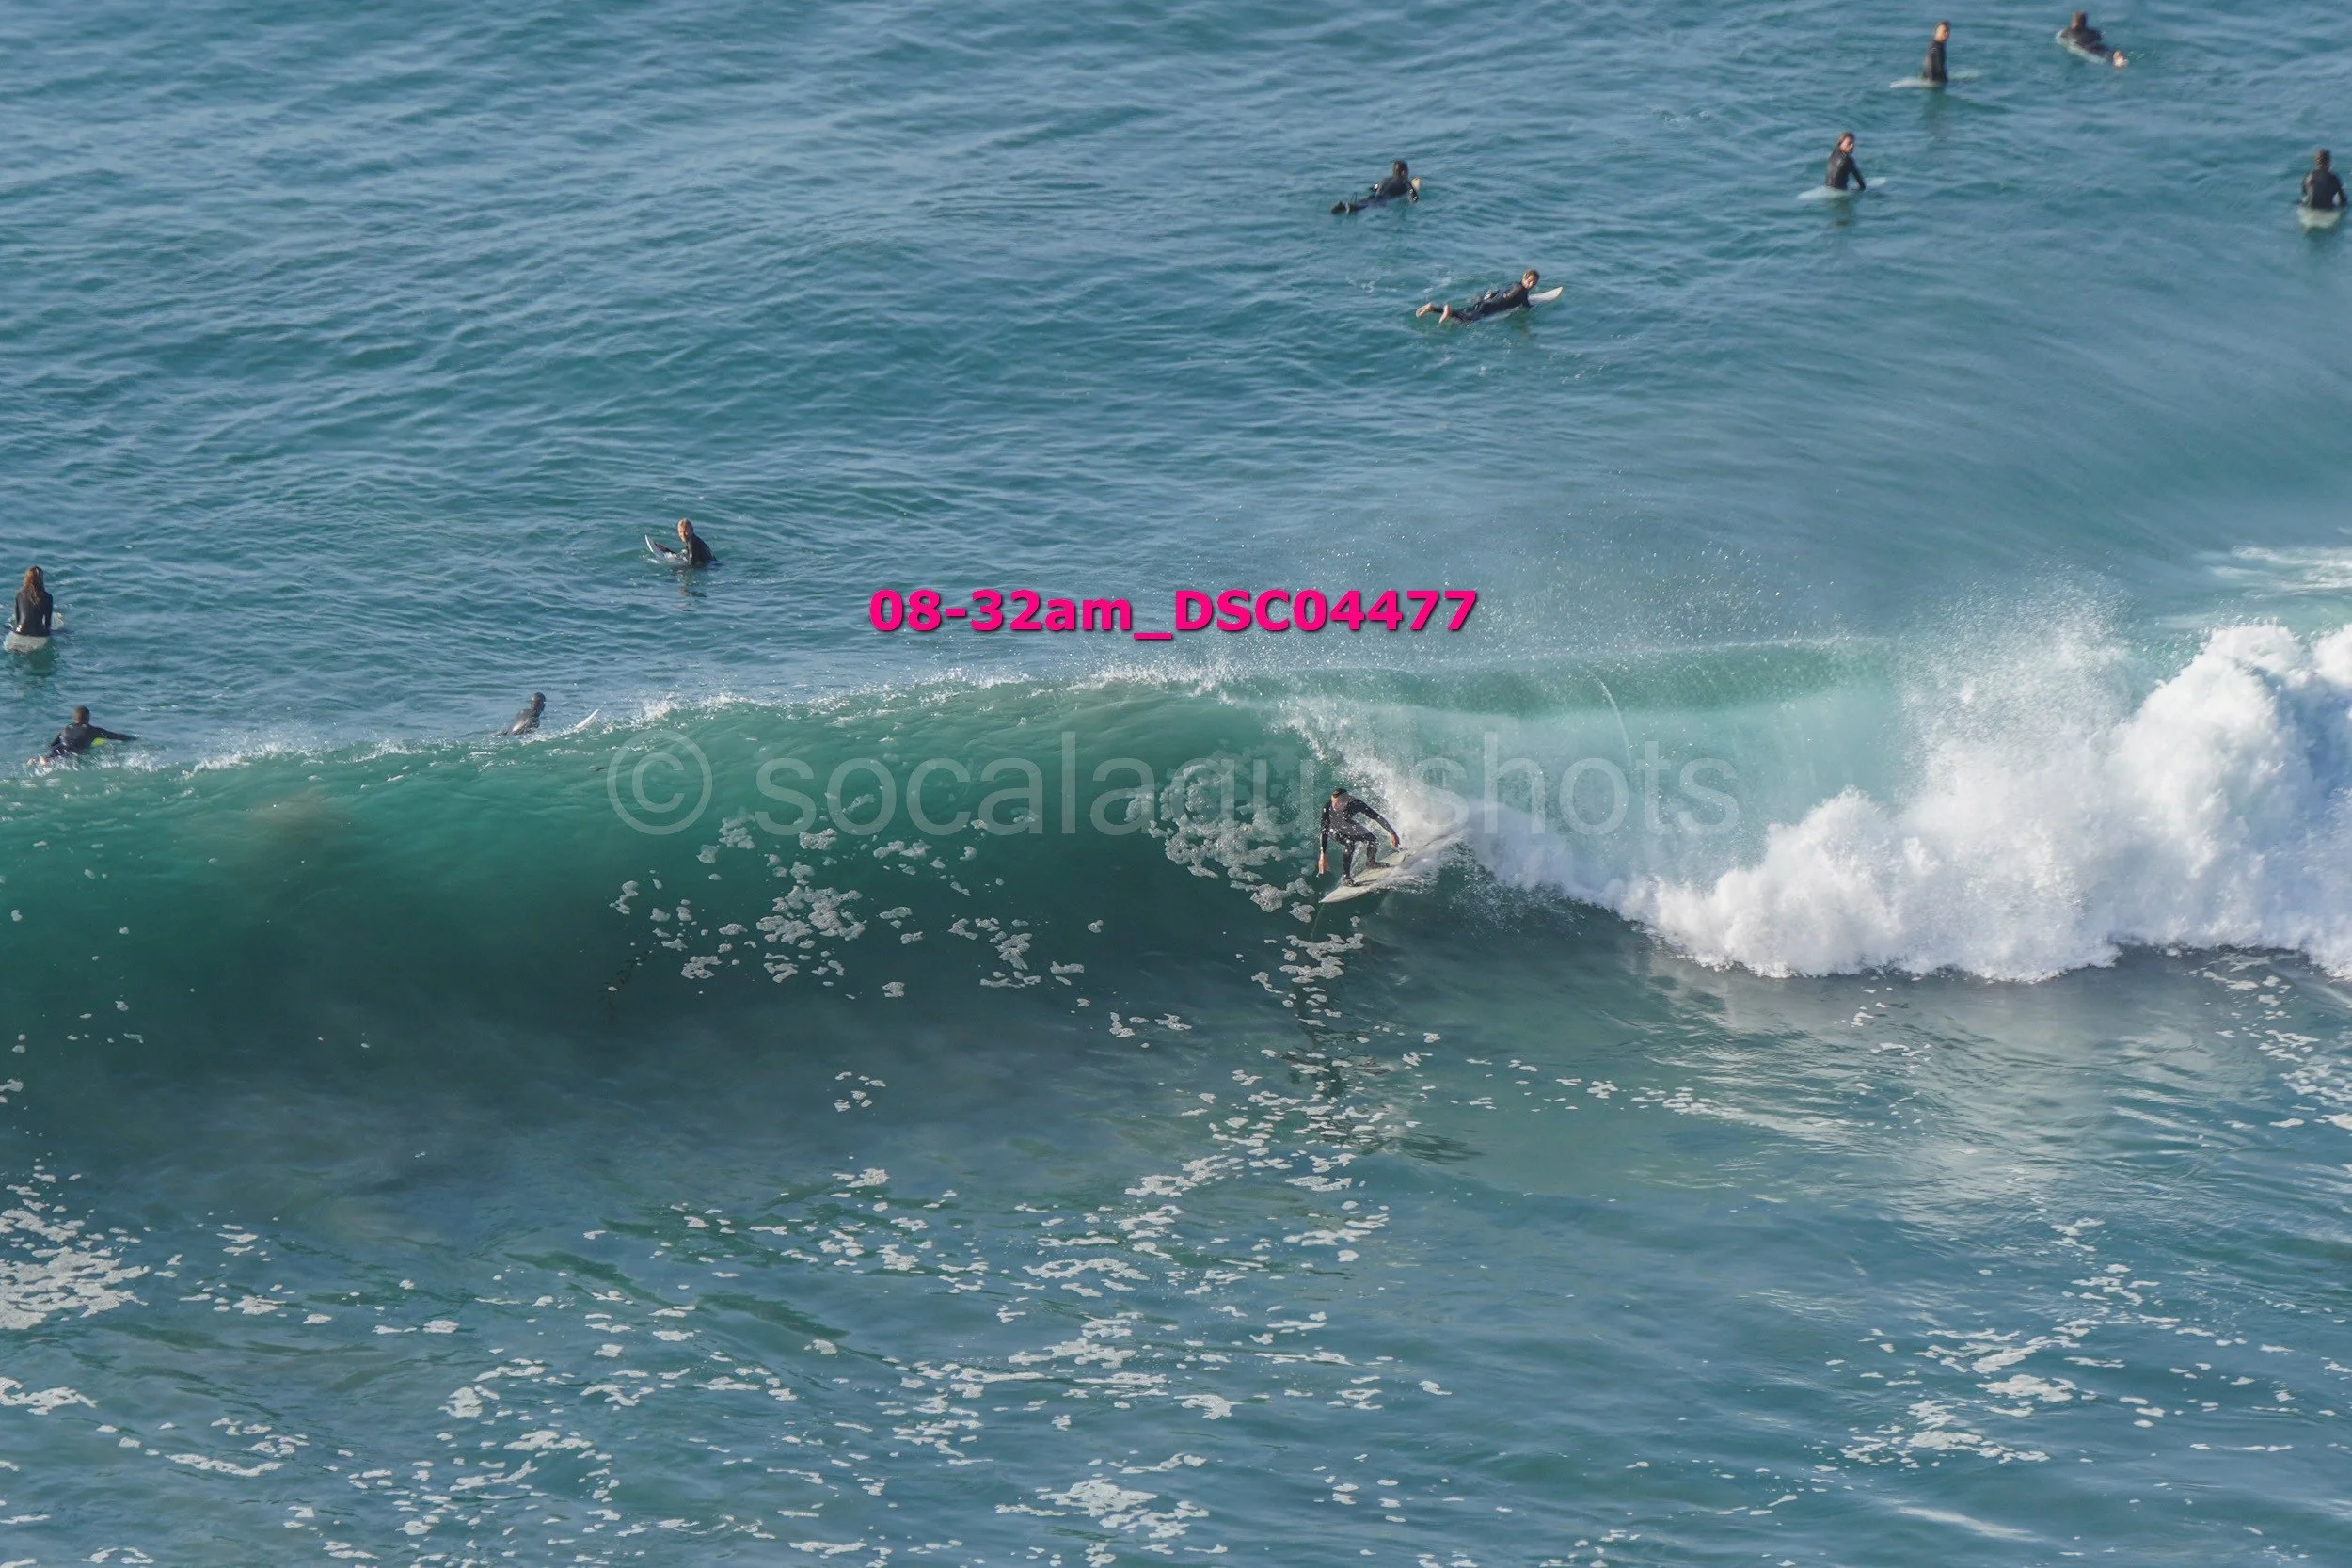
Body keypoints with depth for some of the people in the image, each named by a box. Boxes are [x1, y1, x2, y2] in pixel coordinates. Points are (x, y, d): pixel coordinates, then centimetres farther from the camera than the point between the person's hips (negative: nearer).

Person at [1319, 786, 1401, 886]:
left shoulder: (1355, 804, -37)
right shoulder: (1327, 807, -40)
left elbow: (1377, 817, -27)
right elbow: (1324, 832, -38)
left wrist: (1392, 833, -27)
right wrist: (1323, 855, -44)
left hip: (1353, 827, 3)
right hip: (1335, 830, -3)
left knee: (1372, 842, -8)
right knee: (1349, 844, -29)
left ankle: (1370, 863, 25)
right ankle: (1346, 876, -15)